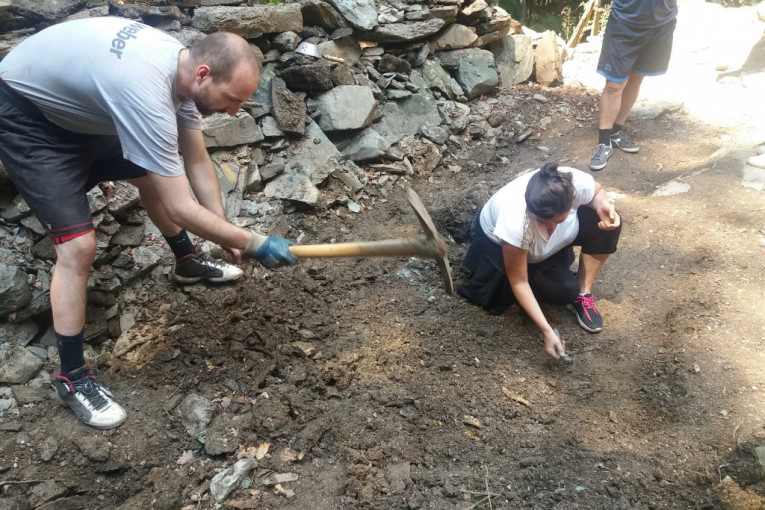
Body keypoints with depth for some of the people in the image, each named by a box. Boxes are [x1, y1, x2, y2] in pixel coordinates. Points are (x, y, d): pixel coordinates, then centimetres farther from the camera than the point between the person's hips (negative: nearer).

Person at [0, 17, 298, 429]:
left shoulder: (182, 64, -12)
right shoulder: (147, 93, -40)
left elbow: (197, 162, -3)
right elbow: (180, 209, -36)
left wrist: (226, 234, -6)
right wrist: (254, 244, -26)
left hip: (75, 107, 9)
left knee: (155, 173, 18)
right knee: (78, 245, -17)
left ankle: (187, 260, 43)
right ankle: (71, 377, -1)